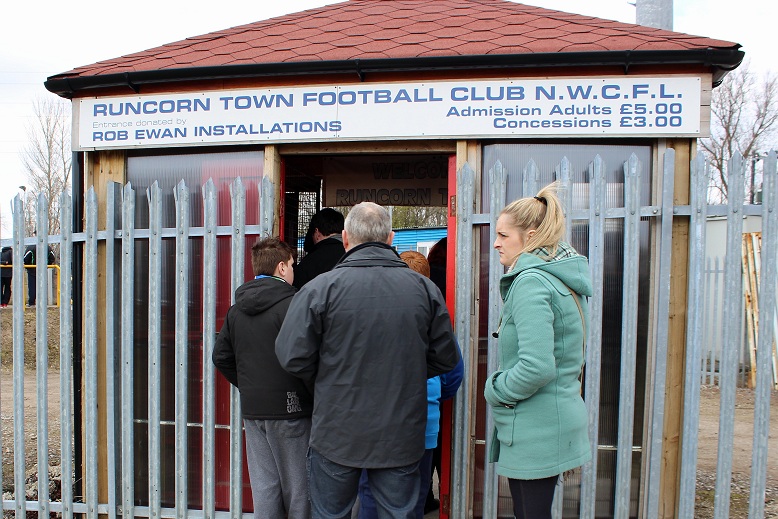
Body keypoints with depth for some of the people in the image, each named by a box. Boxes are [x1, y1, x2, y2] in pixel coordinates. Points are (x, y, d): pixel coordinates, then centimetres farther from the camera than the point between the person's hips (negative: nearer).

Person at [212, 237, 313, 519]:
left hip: (252, 410, 7)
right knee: (297, 489, 6)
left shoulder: (237, 308, 9)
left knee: (263, 487, 14)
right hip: (288, 410, -6)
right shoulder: (291, 304, -15)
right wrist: (313, 392, -5)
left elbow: (221, 356, 12)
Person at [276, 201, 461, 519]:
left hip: (337, 436, -2)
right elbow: (445, 359, 2)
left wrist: (327, 381, 7)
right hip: (402, 438, 2)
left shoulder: (320, 287, -13)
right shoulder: (424, 288, -3)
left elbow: (293, 357, -12)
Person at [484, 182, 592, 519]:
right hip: (554, 422, 10)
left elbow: (537, 367, -29)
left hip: (534, 430, -10)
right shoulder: (560, 277, 10)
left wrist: (495, 391, -13)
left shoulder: (531, 282, -20)